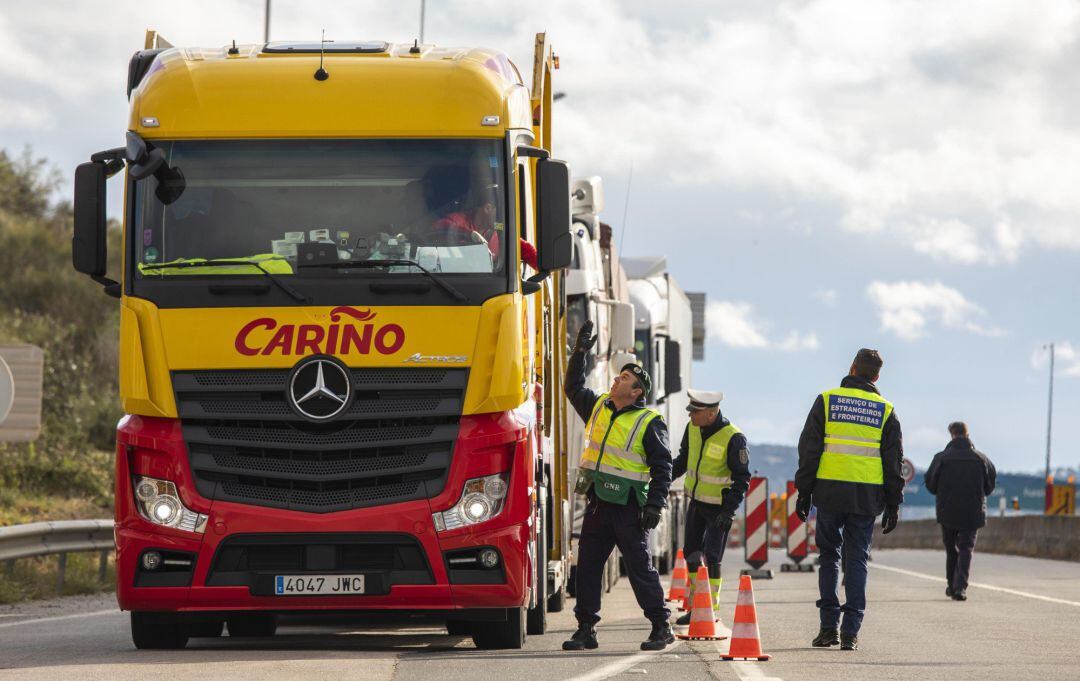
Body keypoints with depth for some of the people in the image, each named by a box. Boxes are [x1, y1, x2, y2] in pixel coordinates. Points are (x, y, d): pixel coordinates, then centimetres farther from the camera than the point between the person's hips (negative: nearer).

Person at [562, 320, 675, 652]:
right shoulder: (598, 407, 12)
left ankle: (661, 627, 3)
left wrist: (655, 504, -15)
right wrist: (579, 352, 20)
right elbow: (574, 388, 29)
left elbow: (662, 466, -7)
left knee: (640, 567, -4)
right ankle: (586, 629, 11)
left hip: (628, 507, -6)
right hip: (597, 505, 6)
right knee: (587, 566, 6)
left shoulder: (649, 423, -7)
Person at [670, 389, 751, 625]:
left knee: (711, 557, -10)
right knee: (691, 552, 10)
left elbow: (742, 479, -17)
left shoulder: (733, 438, -22)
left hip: (719, 507, -7)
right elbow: (683, 459, 18)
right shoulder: (692, 429, -1)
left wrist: (729, 510, -23)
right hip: (696, 500, 7)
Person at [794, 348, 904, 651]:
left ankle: (828, 626, 6)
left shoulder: (827, 400, 3)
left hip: (830, 490, -1)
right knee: (857, 560, 4)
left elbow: (809, 450, 1)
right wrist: (893, 504, 10)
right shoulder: (885, 411, 7)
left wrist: (804, 492, 5)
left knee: (829, 555, 11)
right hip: (867, 496, 1)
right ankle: (850, 631, -4)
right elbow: (893, 460, 6)